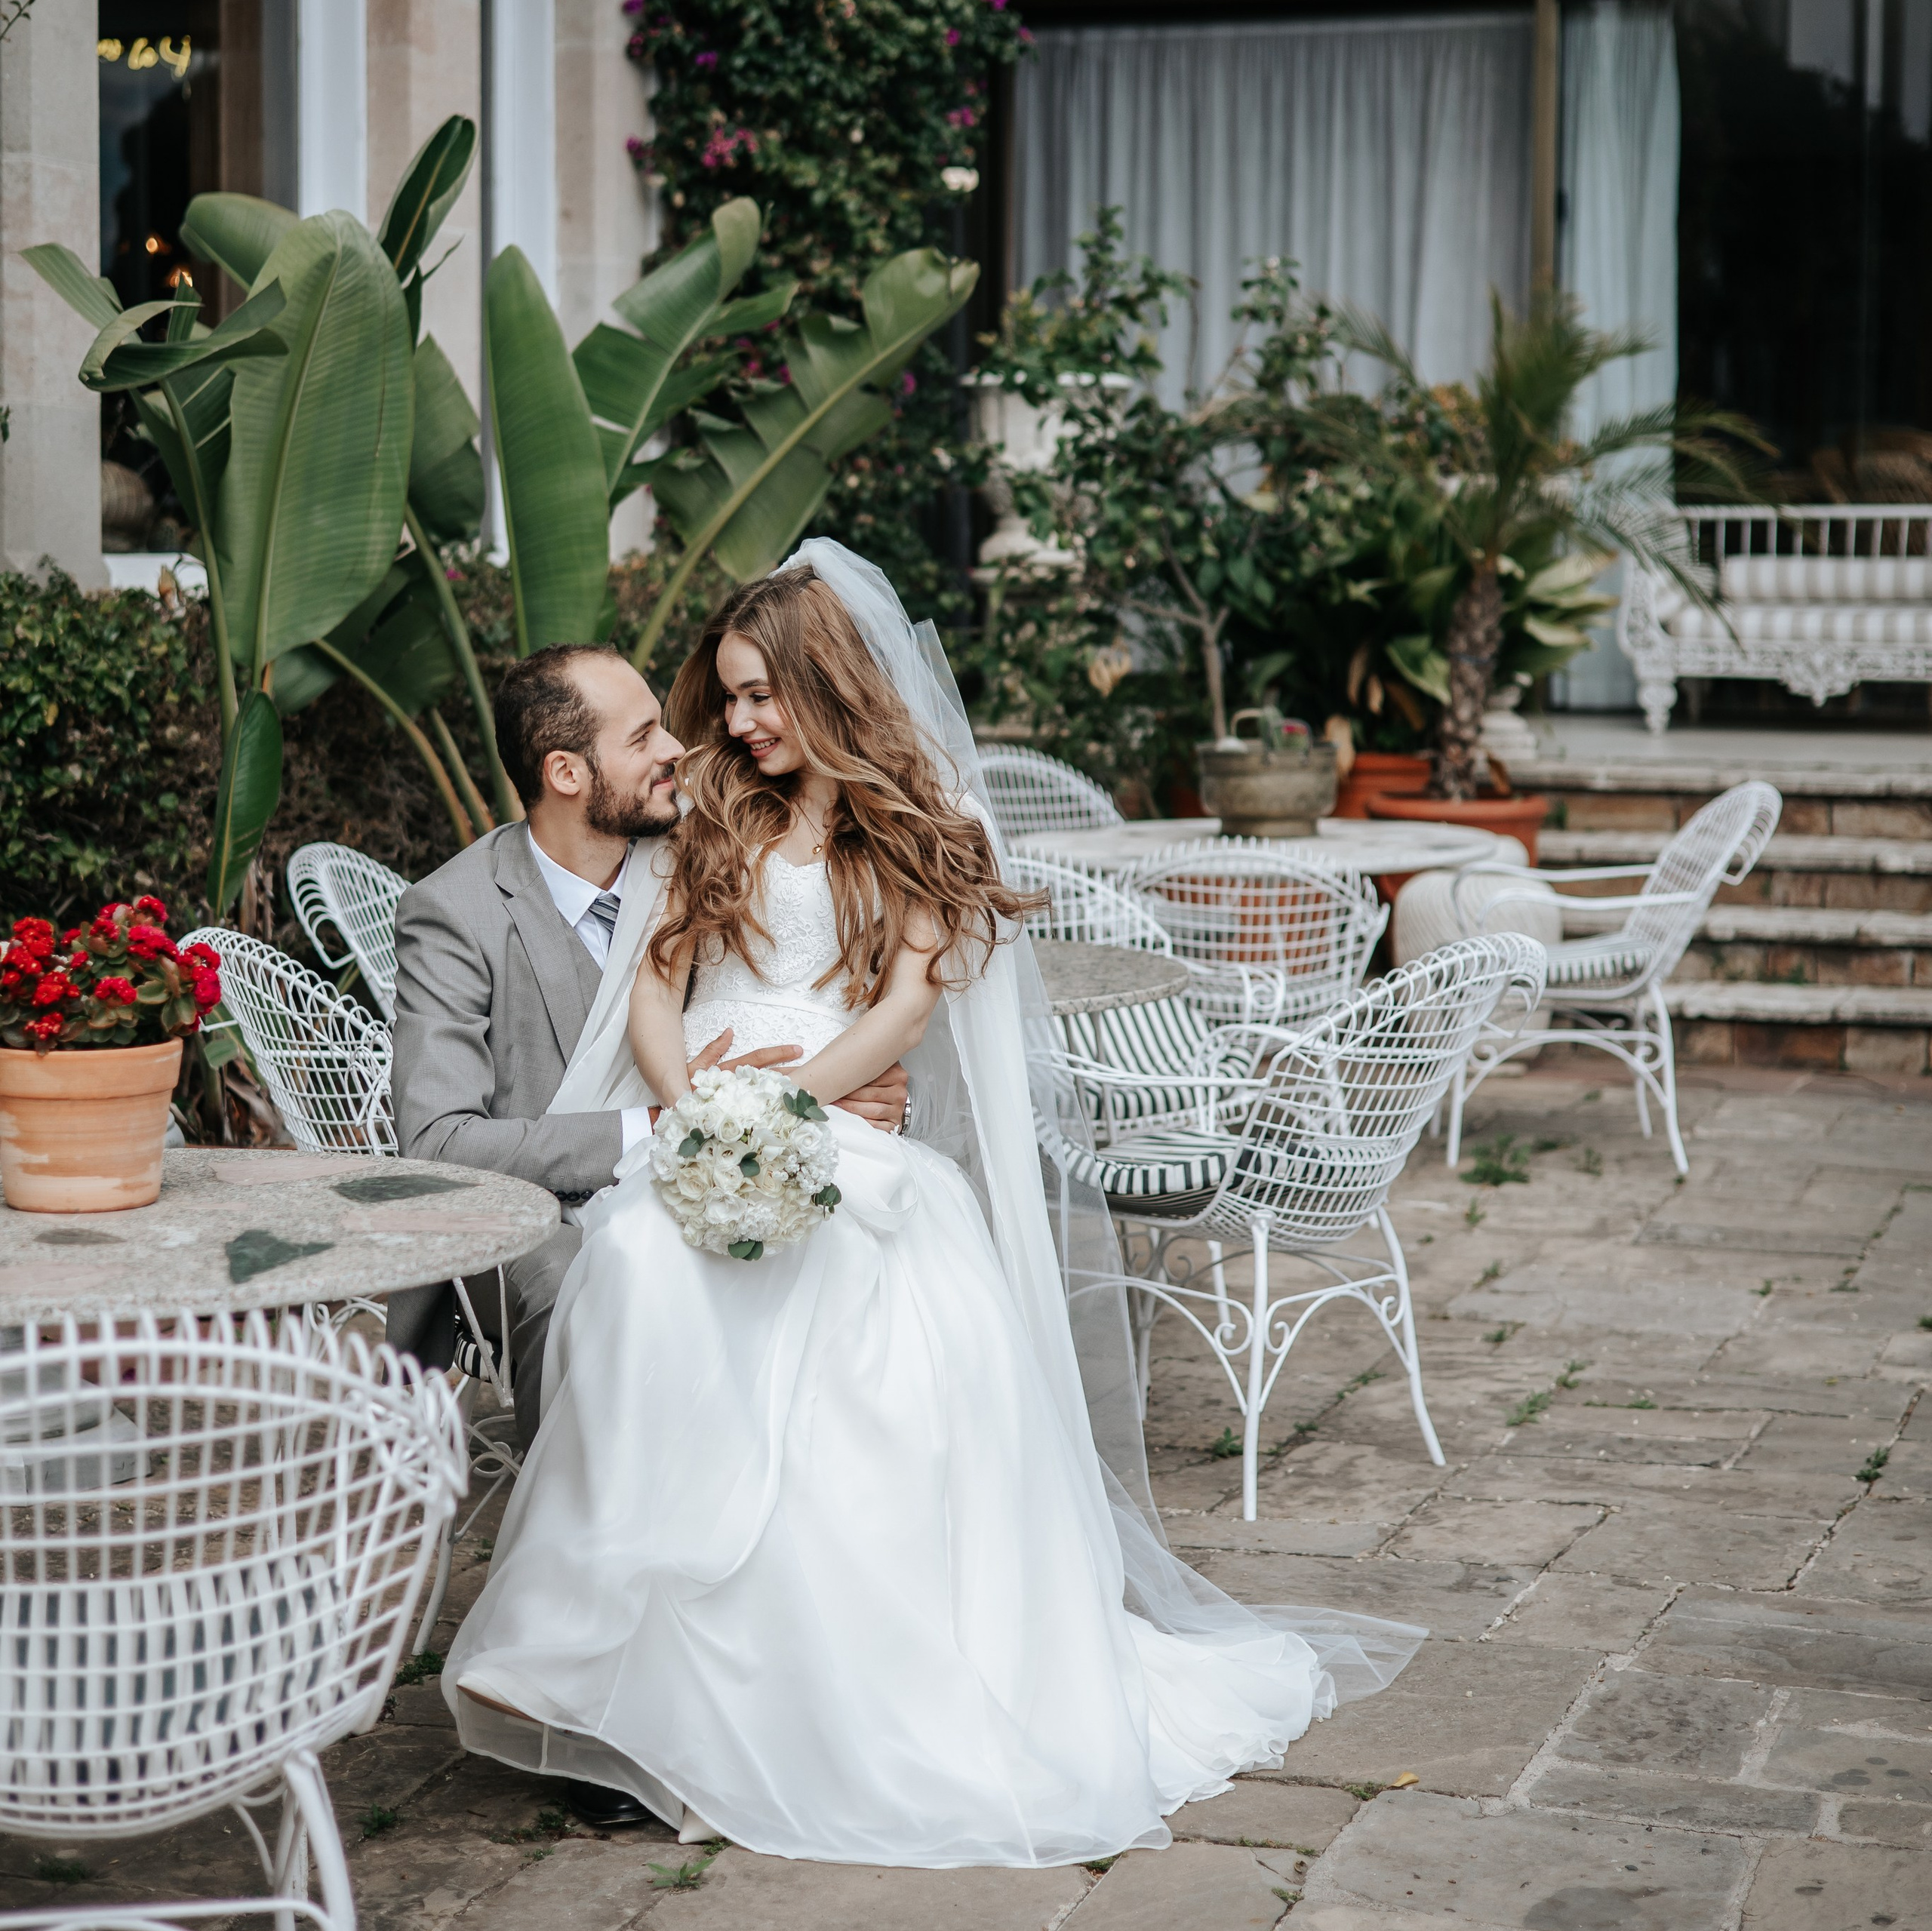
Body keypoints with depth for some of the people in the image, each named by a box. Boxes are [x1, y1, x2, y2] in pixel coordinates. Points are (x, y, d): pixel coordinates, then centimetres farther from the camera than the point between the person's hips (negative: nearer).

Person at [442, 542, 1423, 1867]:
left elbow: (907, 1005, -1)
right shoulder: (718, 816, 22)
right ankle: (667, 1685, -27)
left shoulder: (918, 824, 12)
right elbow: (651, 988, 12)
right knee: (653, 1270, -33)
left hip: (852, 1147, -2)